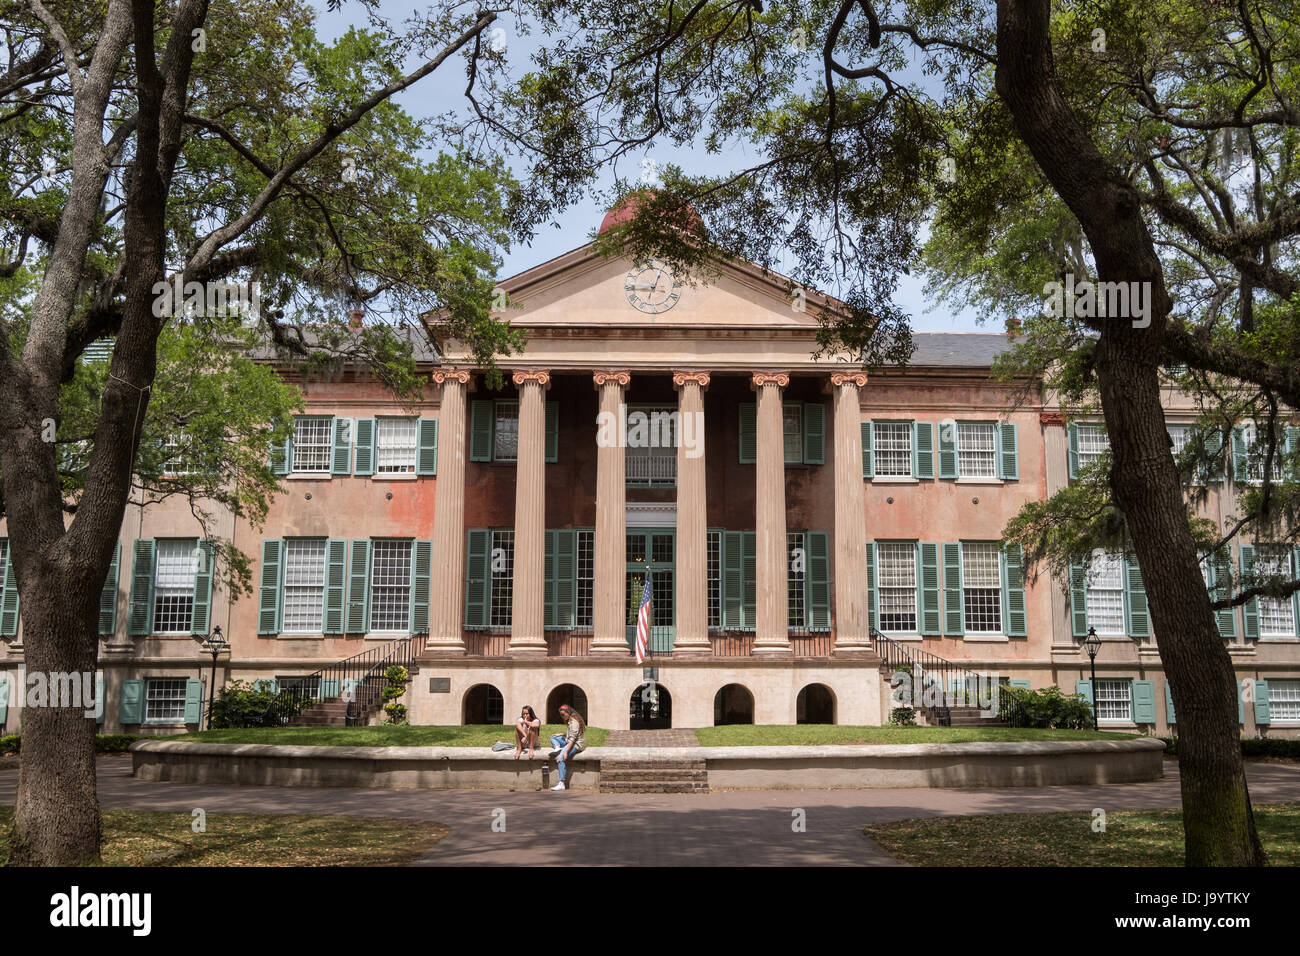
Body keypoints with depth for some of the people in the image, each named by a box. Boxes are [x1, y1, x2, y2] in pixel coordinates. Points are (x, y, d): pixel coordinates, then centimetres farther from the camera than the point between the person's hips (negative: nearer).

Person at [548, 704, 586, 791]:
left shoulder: (574, 722, -17)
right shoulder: (569, 721, 13)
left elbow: (572, 739, -24)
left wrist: (566, 752, -28)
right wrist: (562, 735, 9)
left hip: (576, 744, -11)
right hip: (569, 742, 11)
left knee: (560, 758, -28)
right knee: (553, 738, 17)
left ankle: (561, 784, -32)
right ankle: (557, 748, -16)